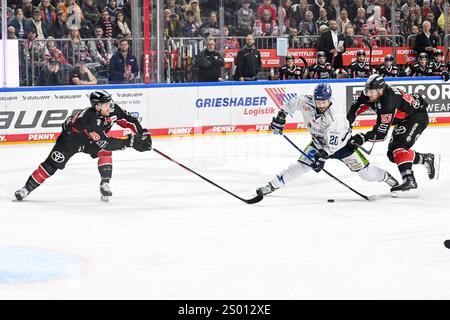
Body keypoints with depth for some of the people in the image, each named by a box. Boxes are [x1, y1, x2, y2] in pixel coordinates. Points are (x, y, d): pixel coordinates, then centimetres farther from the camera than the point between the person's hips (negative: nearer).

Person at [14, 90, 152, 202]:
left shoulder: (112, 109, -24)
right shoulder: (90, 119, -42)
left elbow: (128, 119, -9)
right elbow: (105, 142, -45)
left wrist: (142, 133, -22)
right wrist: (129, 142, -48)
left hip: (89, 139, 6)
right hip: (72, 135, -6)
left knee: (105, 151, -21)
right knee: (53, 163, -8)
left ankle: (104, 184, -13)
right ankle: (27, 188, 2)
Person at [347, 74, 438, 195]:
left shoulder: (388, 102, -37)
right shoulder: (369, 92, -15)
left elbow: (381, 133, -37)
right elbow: (357, 107, 1)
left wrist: (363, 138, -46)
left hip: (418, 116, -10)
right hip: (403, 120, 10)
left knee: (398, 146, -30)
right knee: (393, 154, 8)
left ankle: (409, 179, -38)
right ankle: (427, 159, 24)